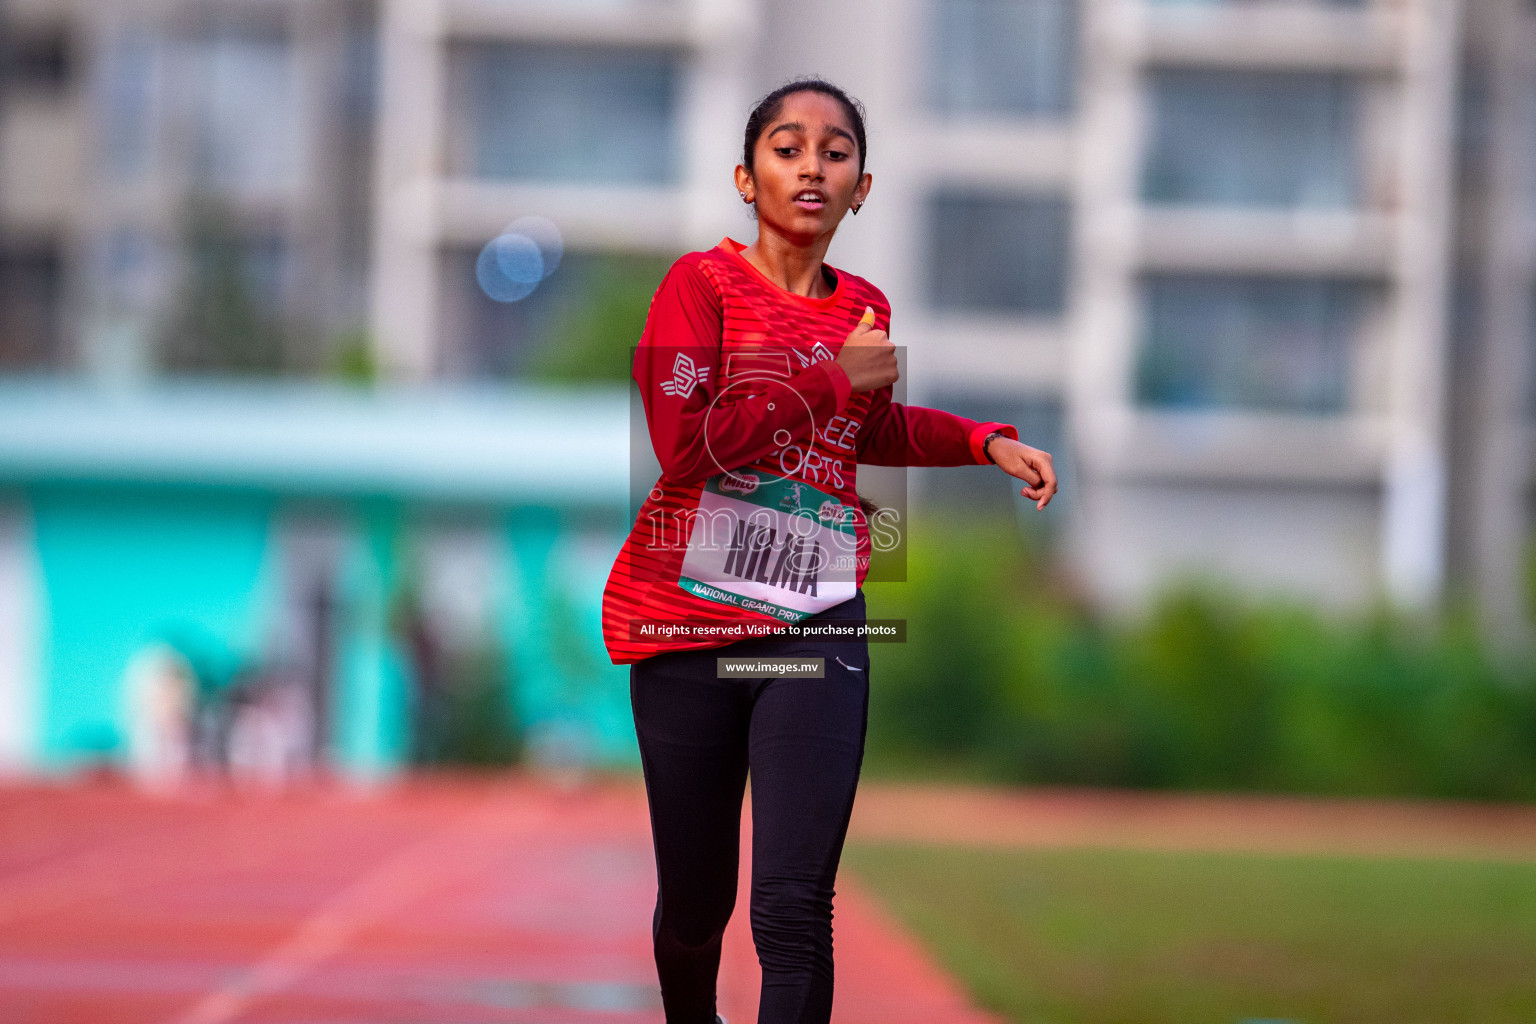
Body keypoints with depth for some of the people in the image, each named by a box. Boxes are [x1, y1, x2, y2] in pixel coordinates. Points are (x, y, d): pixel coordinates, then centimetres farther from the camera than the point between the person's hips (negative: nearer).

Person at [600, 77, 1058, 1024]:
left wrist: (990, 442, 22)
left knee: (796, 911, -12)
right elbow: (685, 442, -16)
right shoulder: (702, 282, -3)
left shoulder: (864, 309, 12)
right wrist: (833, 377, -12)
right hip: (690, 619, -2)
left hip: (817, 624, 2)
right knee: (695, 899, 8)